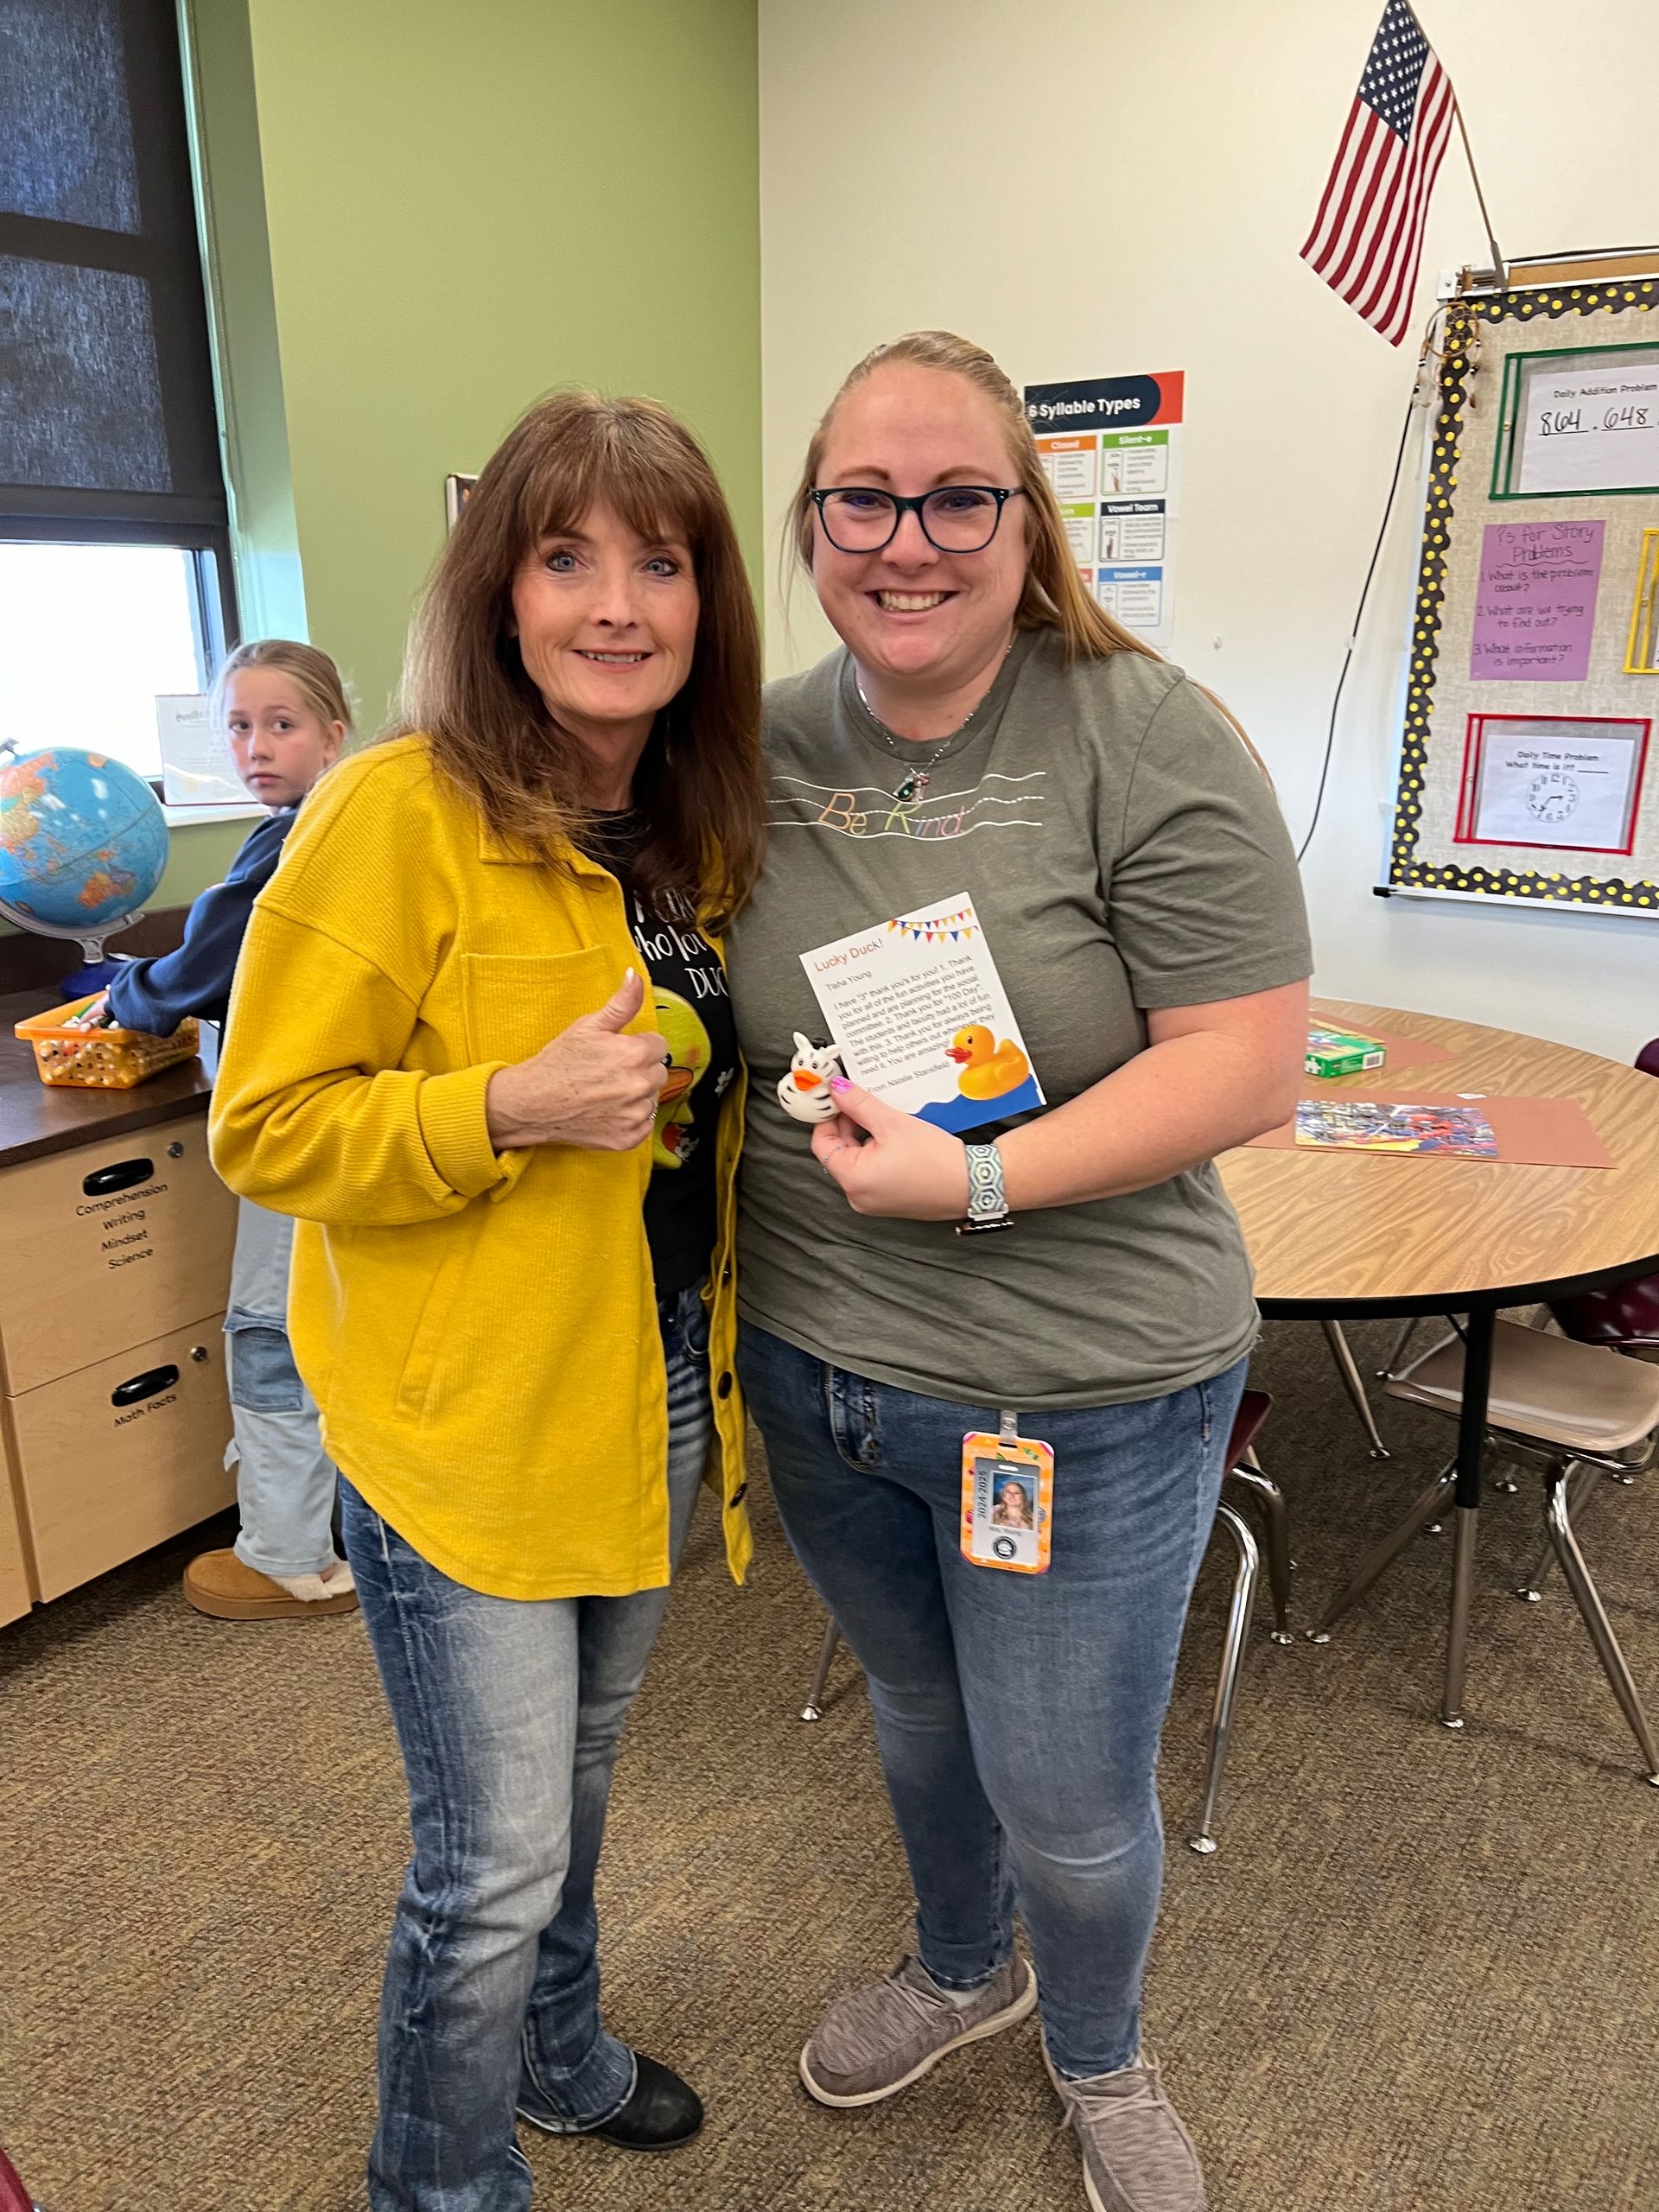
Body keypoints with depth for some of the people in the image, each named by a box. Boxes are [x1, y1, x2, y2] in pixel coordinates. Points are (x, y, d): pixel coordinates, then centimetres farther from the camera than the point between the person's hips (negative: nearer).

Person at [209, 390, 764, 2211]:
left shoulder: (699, 828, 5)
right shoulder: (398, 812, -18)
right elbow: (266, 1129, -16)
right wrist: (514, 1109, -27)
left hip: (646, 1403, 7)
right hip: (461, 1425, -7)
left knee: (573, 1779, 26)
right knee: (494, 1862, 7)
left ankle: (553, 2052, 53)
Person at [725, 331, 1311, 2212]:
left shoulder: (1145, 738, -16)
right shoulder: (762, 748, 0)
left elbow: (1246, 1066, -19)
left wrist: (978, 1178, -25)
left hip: (1080, 1401, -4)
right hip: (813, 1366, 5)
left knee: (1068, 1804, 14)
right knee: (916, 1712, 27)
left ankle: (1100, 2061, 49)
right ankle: (960, 1970, 59)